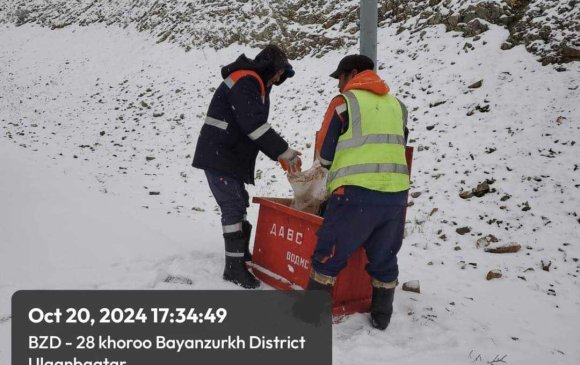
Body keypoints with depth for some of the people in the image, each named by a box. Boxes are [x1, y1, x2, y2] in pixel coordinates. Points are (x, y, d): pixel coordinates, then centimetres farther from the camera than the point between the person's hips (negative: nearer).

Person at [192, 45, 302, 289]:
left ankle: (242, 256, 26)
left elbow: (256, 127, 17)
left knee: (239, 205, 15)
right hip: (218, 157, -10)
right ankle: (234, 268, -3)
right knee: (233, 207, -9)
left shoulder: (255, 86, 18)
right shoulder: (245, 81, -16)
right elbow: (255, 125, -27)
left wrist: (281, 155, 6)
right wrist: (285, 152, -22)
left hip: (232, 158, 10)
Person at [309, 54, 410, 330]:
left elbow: (324, 154, 4)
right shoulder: (397, 105, 16)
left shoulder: (344, 102, 1)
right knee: (384, 259, 18)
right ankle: (381, 317, 29)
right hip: (396, 194, 6)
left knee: (328, 255, 6)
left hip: (356, 194, -5)